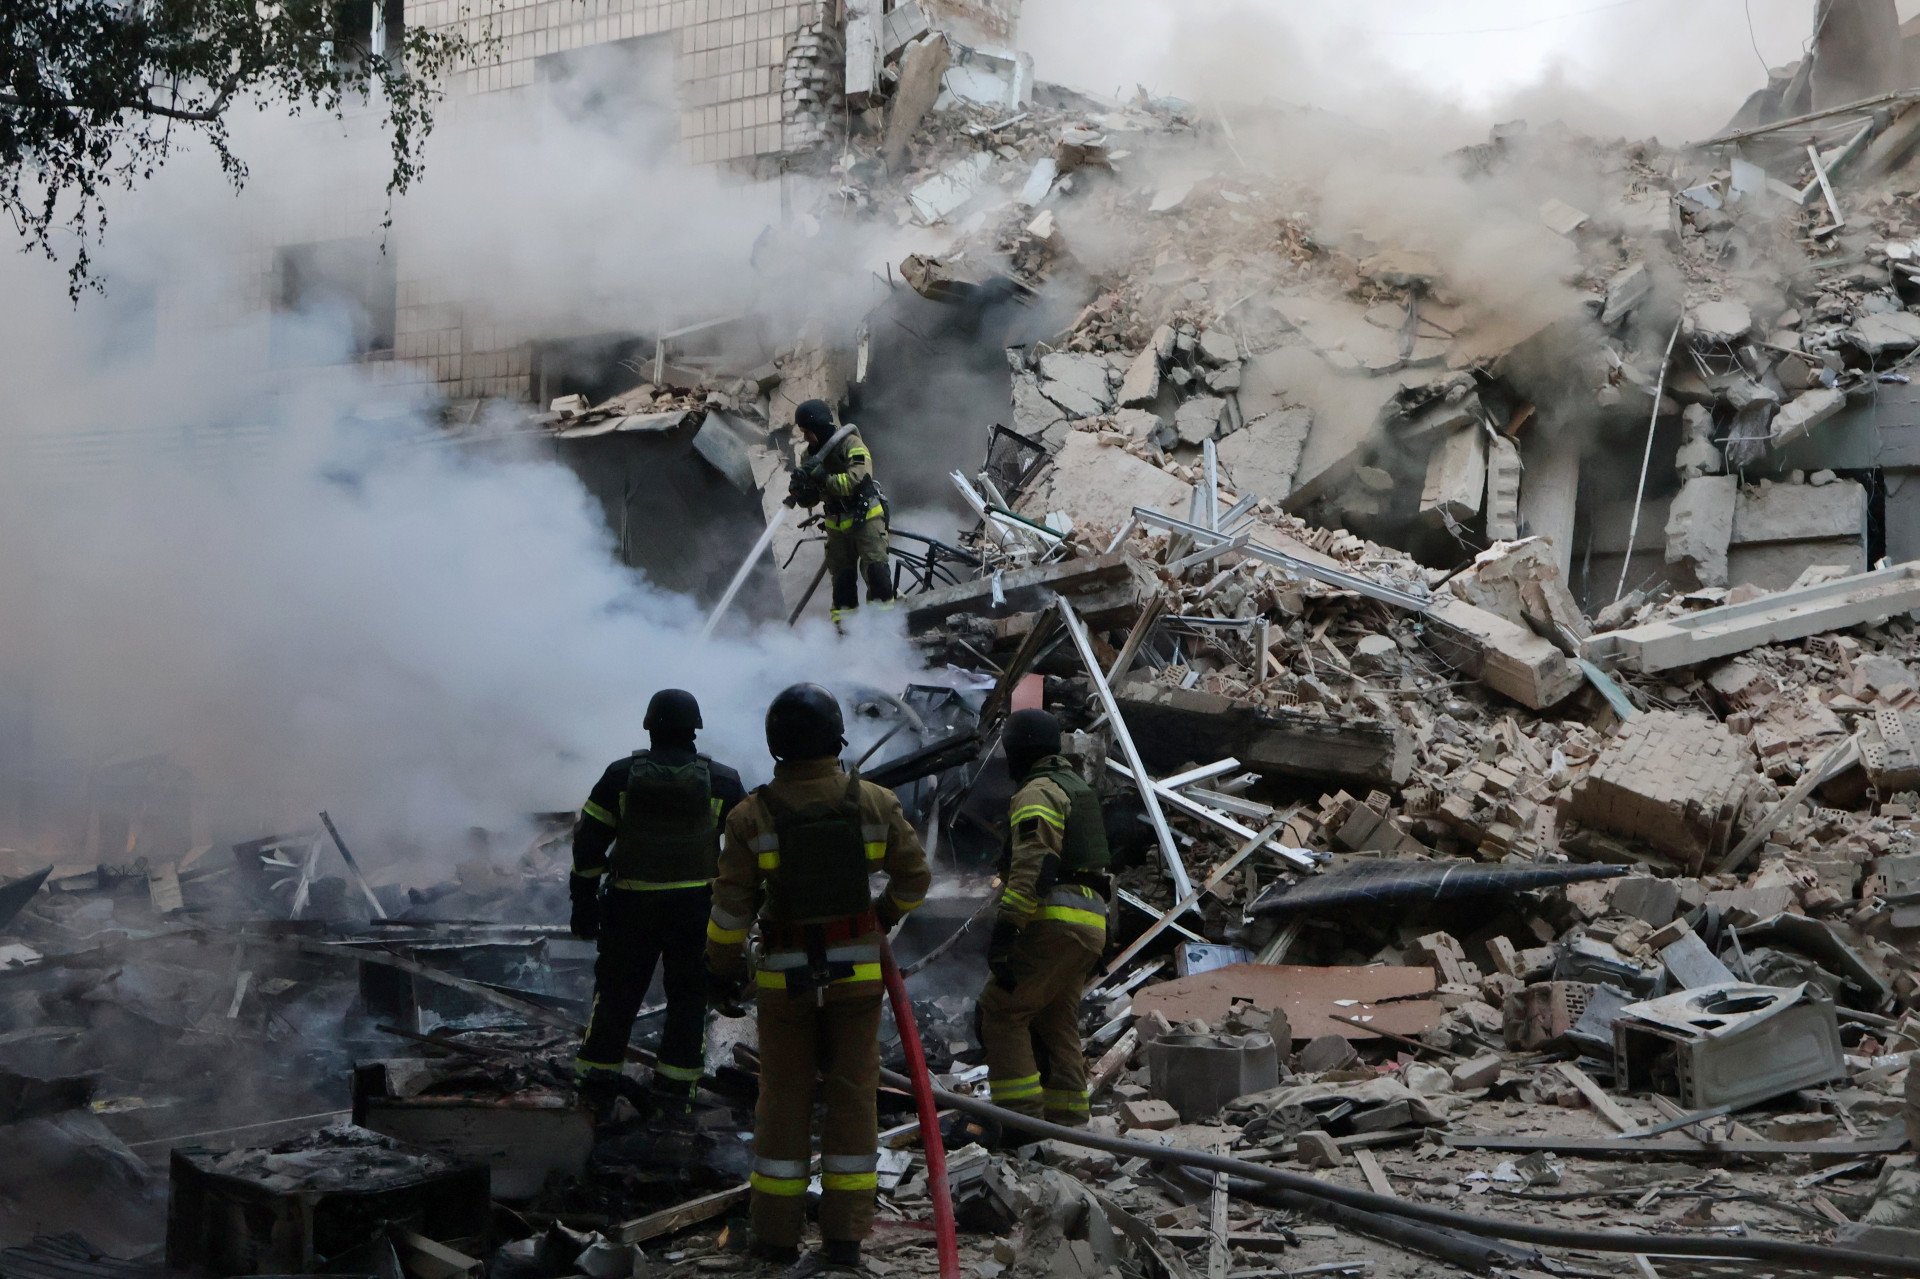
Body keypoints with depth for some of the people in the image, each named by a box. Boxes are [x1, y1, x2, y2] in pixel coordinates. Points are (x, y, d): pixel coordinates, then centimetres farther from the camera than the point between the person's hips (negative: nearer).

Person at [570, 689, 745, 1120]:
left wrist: (584, 903, 7)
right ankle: (673, 1090, 8)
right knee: (687, 996, 10)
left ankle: (598, 1083, 16)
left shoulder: (620, 776, -2)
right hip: (695, 907, -1)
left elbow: (588, 843, 0)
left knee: (617, 993, 12)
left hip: (630, 907, 1)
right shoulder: (722, 782, -3)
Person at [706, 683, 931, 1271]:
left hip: (786, 974, -1)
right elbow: (915, 875, 2)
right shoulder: (874, 803, -6)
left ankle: (776, 1232, 13)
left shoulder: (753, 815, -10)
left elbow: (732, 904, -7)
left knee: (784, 1097, 9)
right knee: (852, 1096, 6)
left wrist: (723, 968, 7)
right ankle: (844, 1234, 8)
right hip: (857, 968, 1)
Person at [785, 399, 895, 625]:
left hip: (865, 516, -6)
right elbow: (811, 500, 8)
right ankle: (843, 624, 12)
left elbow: (857, 479, -27)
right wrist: (799, 490, -15)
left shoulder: (851, 444, -13)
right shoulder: (810, 457, 6)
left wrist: (823, 478, -33)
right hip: (837, 524, 6)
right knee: (841, 575, 7)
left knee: (874, 564, -16)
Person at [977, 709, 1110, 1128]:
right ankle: (1067, 1116, 14)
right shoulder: (1077, 787, 24)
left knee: (1000, 1010, -6)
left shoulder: (1037, 794, -8)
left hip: (1055, 922, -10)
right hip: (1092, 922, 10)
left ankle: (1020, 1112, -11)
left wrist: (1005, 928, -26)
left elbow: (1032, 866, -21)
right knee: (1055, 1022, 15)